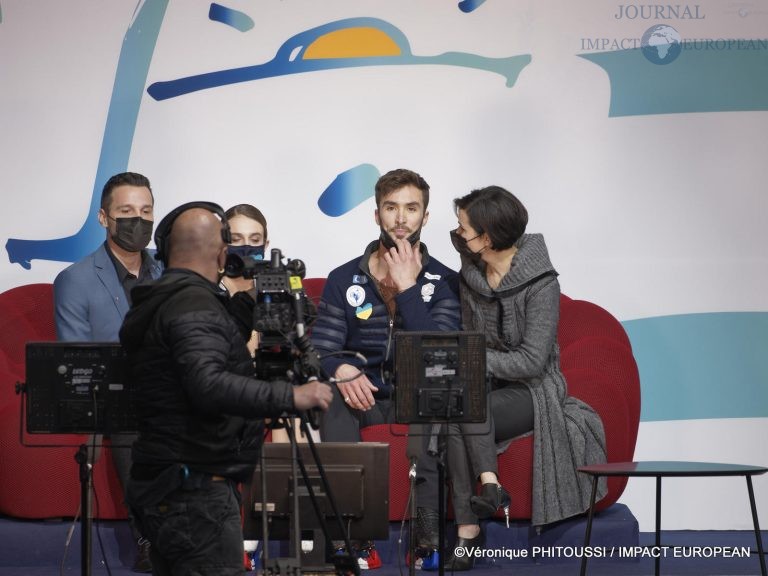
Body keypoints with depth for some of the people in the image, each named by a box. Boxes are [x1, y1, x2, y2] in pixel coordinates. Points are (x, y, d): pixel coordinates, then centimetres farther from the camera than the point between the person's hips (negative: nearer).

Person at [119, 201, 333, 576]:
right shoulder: (194, 304, -15)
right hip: (197, 494, -10)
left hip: (163, 490, 10)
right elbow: (209, 386, -29)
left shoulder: (155, 304, 16)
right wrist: (290, 396, -28)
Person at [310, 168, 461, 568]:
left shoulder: (444, 282, 3)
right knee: (331, 396, -33)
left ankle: (430, 530, -33)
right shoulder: (344, 280, 8)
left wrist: (407, 287, -14)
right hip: (363, 395, 1)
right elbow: (320, 349, 2)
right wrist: (342, 370, -22)